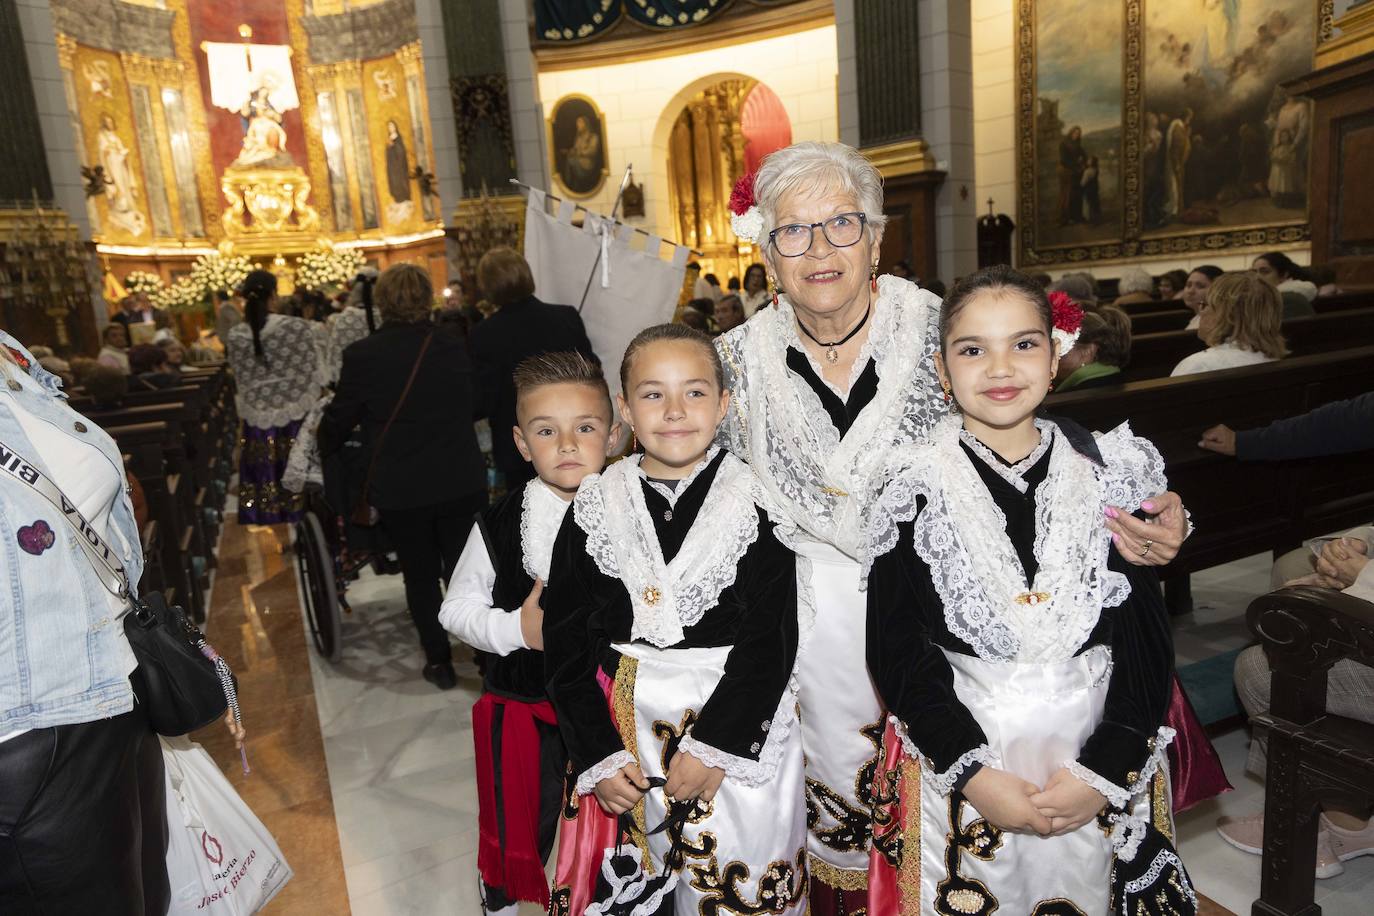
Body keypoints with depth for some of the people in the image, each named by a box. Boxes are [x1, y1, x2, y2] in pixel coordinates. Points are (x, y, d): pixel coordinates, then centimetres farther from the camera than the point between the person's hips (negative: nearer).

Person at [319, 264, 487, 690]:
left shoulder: (362, 355, -11)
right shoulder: (455, 345, -3)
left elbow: (338, 421, 0)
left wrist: (321, 445, 22)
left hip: (401, 490, -2)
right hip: (462, 482, 2)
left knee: (420, 576, 15)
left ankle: (440, 663, 25)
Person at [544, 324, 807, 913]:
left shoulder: (755, 504, -7)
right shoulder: (595, 507, -2)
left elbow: (770, 643, -10)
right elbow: (566, 644, -1)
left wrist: (715, 746, -15)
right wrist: (598, 755, -6)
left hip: (739, 738, -1)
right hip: (620, 735, 2)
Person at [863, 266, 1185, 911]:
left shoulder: (1110, 472, -3)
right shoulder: (916, 488, -9)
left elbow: (1148, 636, -2)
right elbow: (895, 646, -10)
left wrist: (1106, 769, -10)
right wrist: (973, 773, -15)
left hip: (1096, 757, 2)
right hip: (957, 764, -2)